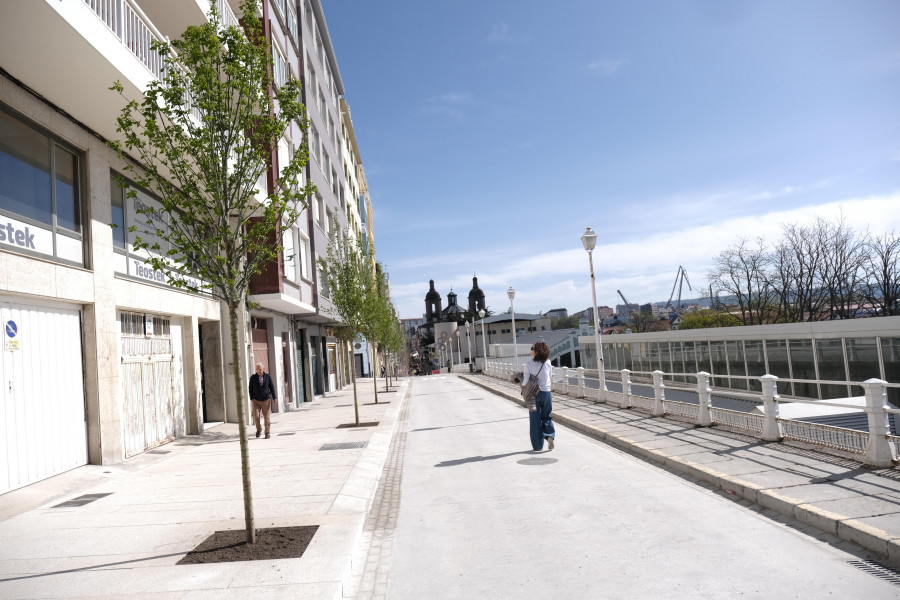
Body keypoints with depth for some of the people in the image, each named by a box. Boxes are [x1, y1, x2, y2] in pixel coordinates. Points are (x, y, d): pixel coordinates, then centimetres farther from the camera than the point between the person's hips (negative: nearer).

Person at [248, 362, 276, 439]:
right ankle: (259, 429, 15)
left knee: (266, 417, 1)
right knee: (256, 416, -10)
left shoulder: (267, 376, 0)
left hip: (266, 400, 0)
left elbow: (272, 387, 2)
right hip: (256, 400, 0)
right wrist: (251, 398, -3)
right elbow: (250, 388, 4)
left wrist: (274, 397, -2)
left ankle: (267, 433, 11)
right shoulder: (253, 377, 0)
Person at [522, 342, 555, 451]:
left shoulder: (529, 364, -13)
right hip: (546, 392, 2)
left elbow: (526, 381, -15)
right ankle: (550, 436, -8)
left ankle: (538, 445, 11)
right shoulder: (548, 362, -3)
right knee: (546, 417, 17)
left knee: (535, 419, 8)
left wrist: (522, 384, 6)